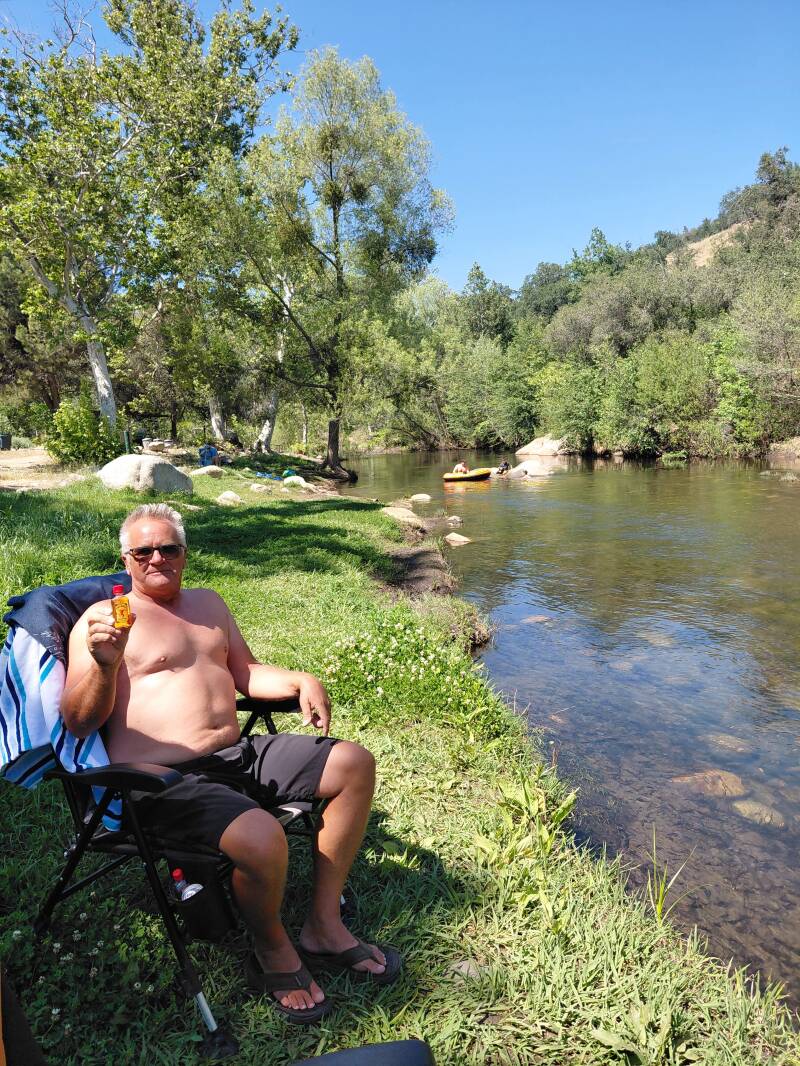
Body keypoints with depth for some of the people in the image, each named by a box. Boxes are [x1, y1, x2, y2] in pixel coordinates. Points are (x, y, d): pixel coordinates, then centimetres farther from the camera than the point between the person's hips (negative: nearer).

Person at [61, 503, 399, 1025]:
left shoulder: (208, 603, 18)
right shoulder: (102, 619, -3)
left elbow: (246, 673, 22)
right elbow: (79, 722, -10)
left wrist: (300, 681, 3)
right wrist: (104, 665, -30)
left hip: (239, 754, 8)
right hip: (164, 780, -7)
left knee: (355, 765, -3)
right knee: (262, 838, -33)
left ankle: (324, 927, 7)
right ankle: (274, 952, 2)